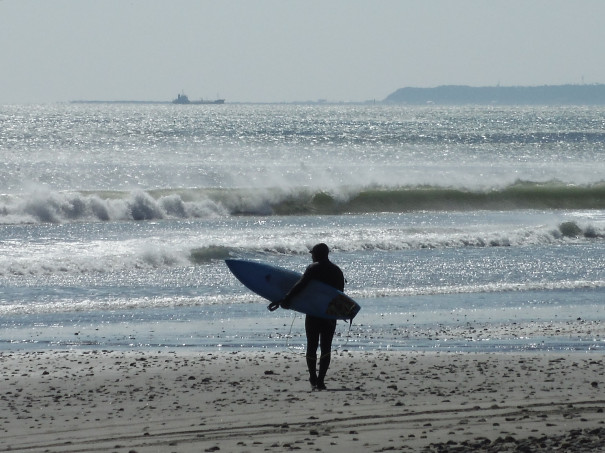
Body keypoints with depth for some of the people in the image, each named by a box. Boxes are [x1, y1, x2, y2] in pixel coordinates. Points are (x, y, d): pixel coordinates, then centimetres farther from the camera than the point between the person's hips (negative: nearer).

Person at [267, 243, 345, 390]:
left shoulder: (313, 269, -7)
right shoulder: (337, 271, 8)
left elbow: (299, 286, -18)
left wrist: (284, 301, -19)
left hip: (313, 313, -3)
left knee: (311, 346, 11)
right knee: (326, 347, 4)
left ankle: (313, 378, 16)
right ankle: (321, 380, -5)